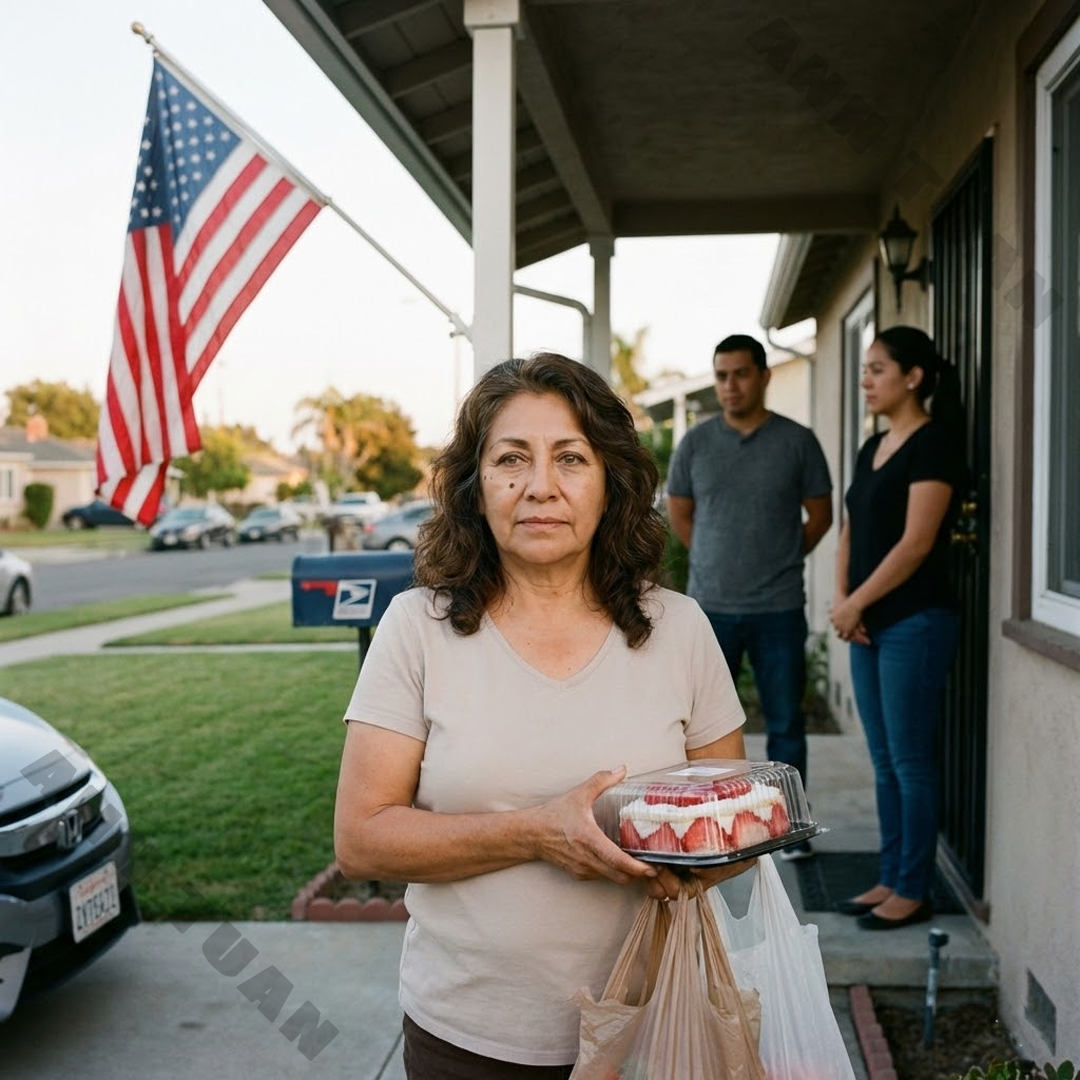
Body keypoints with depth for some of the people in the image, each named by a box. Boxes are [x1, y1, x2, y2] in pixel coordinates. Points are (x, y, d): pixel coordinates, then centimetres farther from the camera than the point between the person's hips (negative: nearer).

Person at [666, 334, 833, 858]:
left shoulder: (797, 441, -1)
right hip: (711, 608, 1)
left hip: (779, 610, -1)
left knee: (786, 724, 7)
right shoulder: (695, 442, 2)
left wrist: (781, 560, 9)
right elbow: (679, 515, 12)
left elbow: (820, 515, 7)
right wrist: (719, 561, 11)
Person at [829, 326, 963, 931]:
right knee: (886, 762, 13)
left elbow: (916, 542, -18)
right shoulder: (873, 449, 15)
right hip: (870, 626, 8)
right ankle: (891, 879, 22)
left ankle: (914, 892, 9)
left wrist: (857, 602, -13)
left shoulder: (933, 445, -11)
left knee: (911, 761, -1)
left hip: (915, 622, -8)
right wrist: (843, 599, 0)